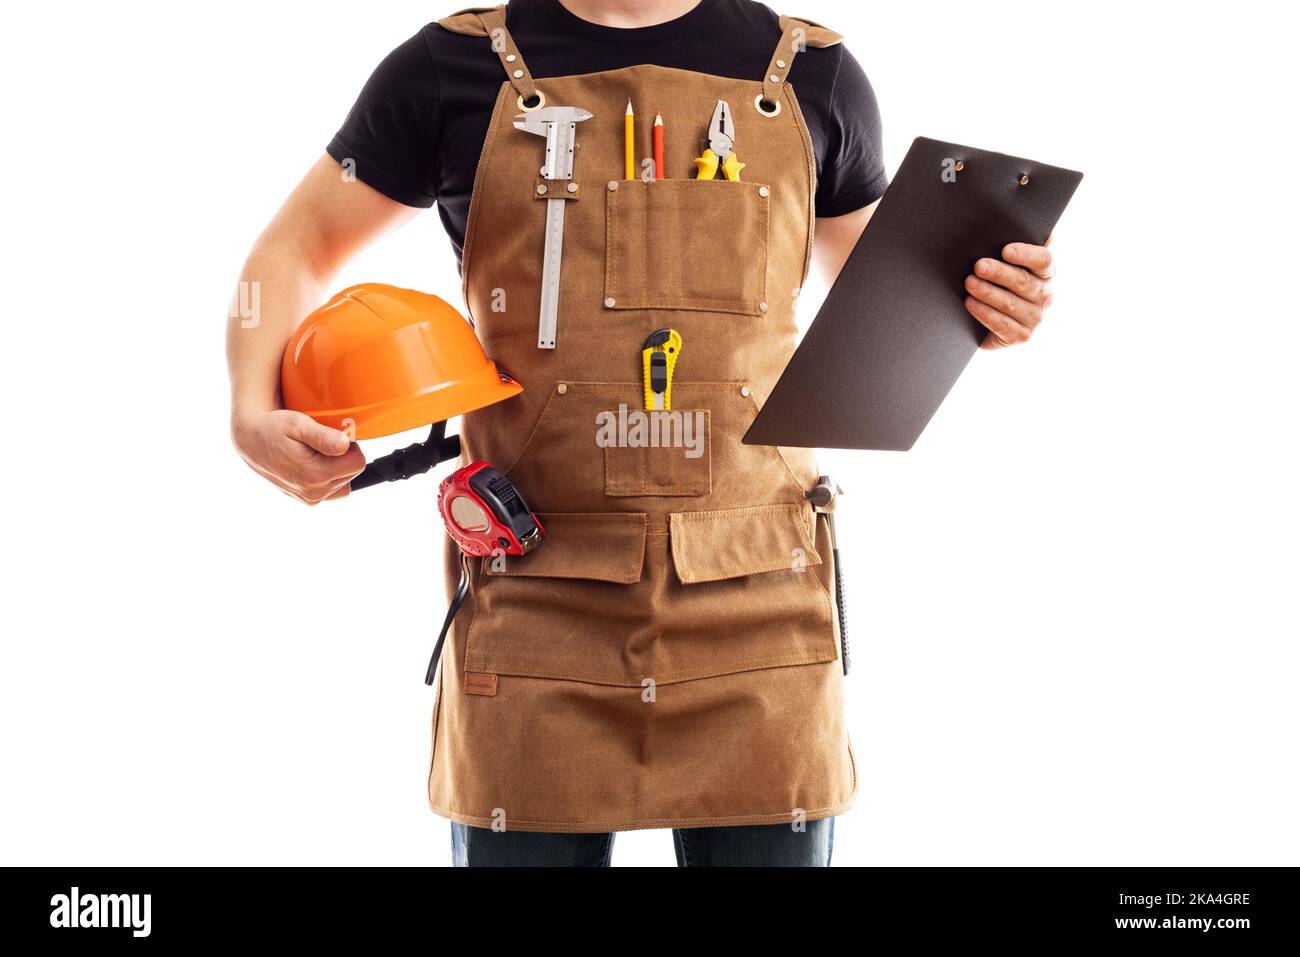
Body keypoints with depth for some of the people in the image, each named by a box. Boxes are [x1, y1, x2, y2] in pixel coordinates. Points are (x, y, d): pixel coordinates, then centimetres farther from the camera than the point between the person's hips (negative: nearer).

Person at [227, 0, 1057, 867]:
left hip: (755, 598, 1)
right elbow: (292, 253, 11)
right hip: (533, 598, -1)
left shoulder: (811, 73, 8)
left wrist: (975, 310, -2)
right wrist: (254, 414, -7)